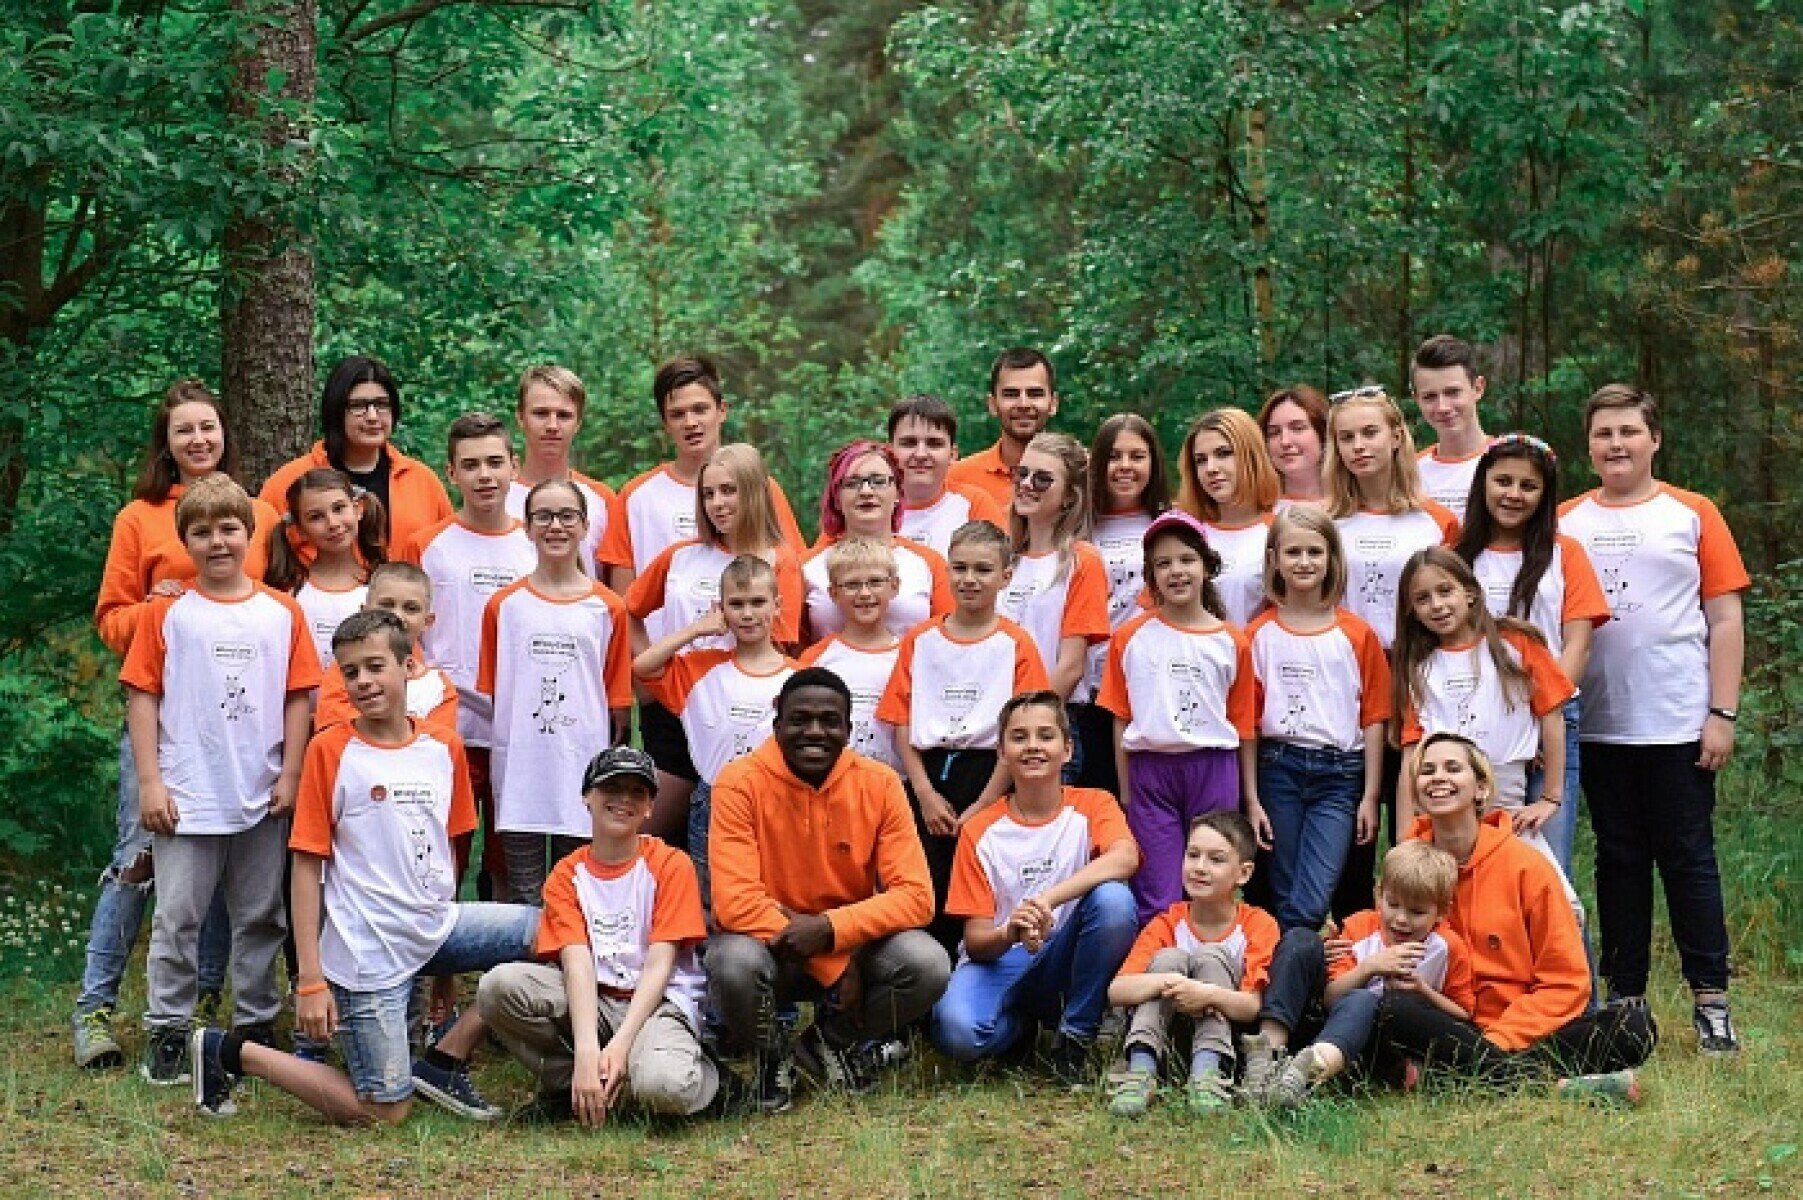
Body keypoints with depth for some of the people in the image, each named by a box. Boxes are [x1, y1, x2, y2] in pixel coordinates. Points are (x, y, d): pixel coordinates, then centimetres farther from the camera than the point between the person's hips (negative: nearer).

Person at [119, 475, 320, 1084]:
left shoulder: (282, 613, 4)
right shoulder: (166, 613, 0)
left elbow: (298, 697, 5)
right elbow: (142, 695, -2)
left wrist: (290, 775, -1)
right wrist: (149, 781, -8)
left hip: (263, 798, 2)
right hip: (188, 797, -2)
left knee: (260, 919, 11)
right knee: (177, 918, 0)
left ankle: (256, 1028, 21)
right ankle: (167, 1032, 8)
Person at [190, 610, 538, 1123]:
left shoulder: (444, 747, 6)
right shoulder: (330, 750, -8)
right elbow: (307, 866, -9)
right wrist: (310, 981, -13)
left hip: (438, 928, 5)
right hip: (369, 951, -5)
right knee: (385, 1113, -3)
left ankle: (444, 1062, 4)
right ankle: (230, 1052, 14)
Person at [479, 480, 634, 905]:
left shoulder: (607, 608, 4)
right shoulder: (503, 606, 6)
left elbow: (618, 698, 6)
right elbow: (489, 693, 7)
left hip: (582, 771, 0)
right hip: (520, 770, 0)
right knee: (525, 903, 5)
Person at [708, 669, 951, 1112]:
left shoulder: (880, 784, -9)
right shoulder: (741, 783, -16)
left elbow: (915, 895, -13)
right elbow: (735, 901, -23)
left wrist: (829, 928, -29)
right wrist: (835, 967, -24)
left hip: (853, 941, 3)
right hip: (767, 942, -2)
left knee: (928, 965, -25)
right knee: (735, 964, -36)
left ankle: (833, 1039, 6)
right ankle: (771, 1053, 1)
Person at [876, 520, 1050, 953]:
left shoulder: (1015, 645, 1)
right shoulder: (919, 641, 9)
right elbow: (902, 723, 5)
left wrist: (981, 807, -10)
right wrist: (926, 793, -5)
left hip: (988, 776, -2)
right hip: (929, 776, 2)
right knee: (927, 893, -1)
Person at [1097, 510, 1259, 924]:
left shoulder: (1232, 642, 5)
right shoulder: (1132, 638, 4)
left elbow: (1243, 725, 8)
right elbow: (1121, 719, 4)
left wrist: (1251, 800, 8)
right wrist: (1125, 793, 0)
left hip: (1214, 770, 1)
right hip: (1150, 770, -1)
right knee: (1158, 904, -1)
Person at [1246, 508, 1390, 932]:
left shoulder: (1358, 635, 3)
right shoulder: (1259, 634, 5)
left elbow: (1373, 718, 4)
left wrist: (1370, 795, 0)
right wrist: (1252, 799, 0)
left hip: (1340, 773, -1)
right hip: (1279, 768, 1)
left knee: (1310, 906, -12)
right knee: (1284, 901, 6)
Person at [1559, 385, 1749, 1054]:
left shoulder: (1693, 515, 3)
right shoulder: (1563, 523, 9)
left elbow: (1724, 620, 1)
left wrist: (1722, 714, -6)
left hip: (1678, 722, -2)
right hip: (1597, 722, 2)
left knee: (1688, 858, 0)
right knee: (1619, 860, 9)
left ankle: (1710, 998, 7)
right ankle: (1624, 997, 15)